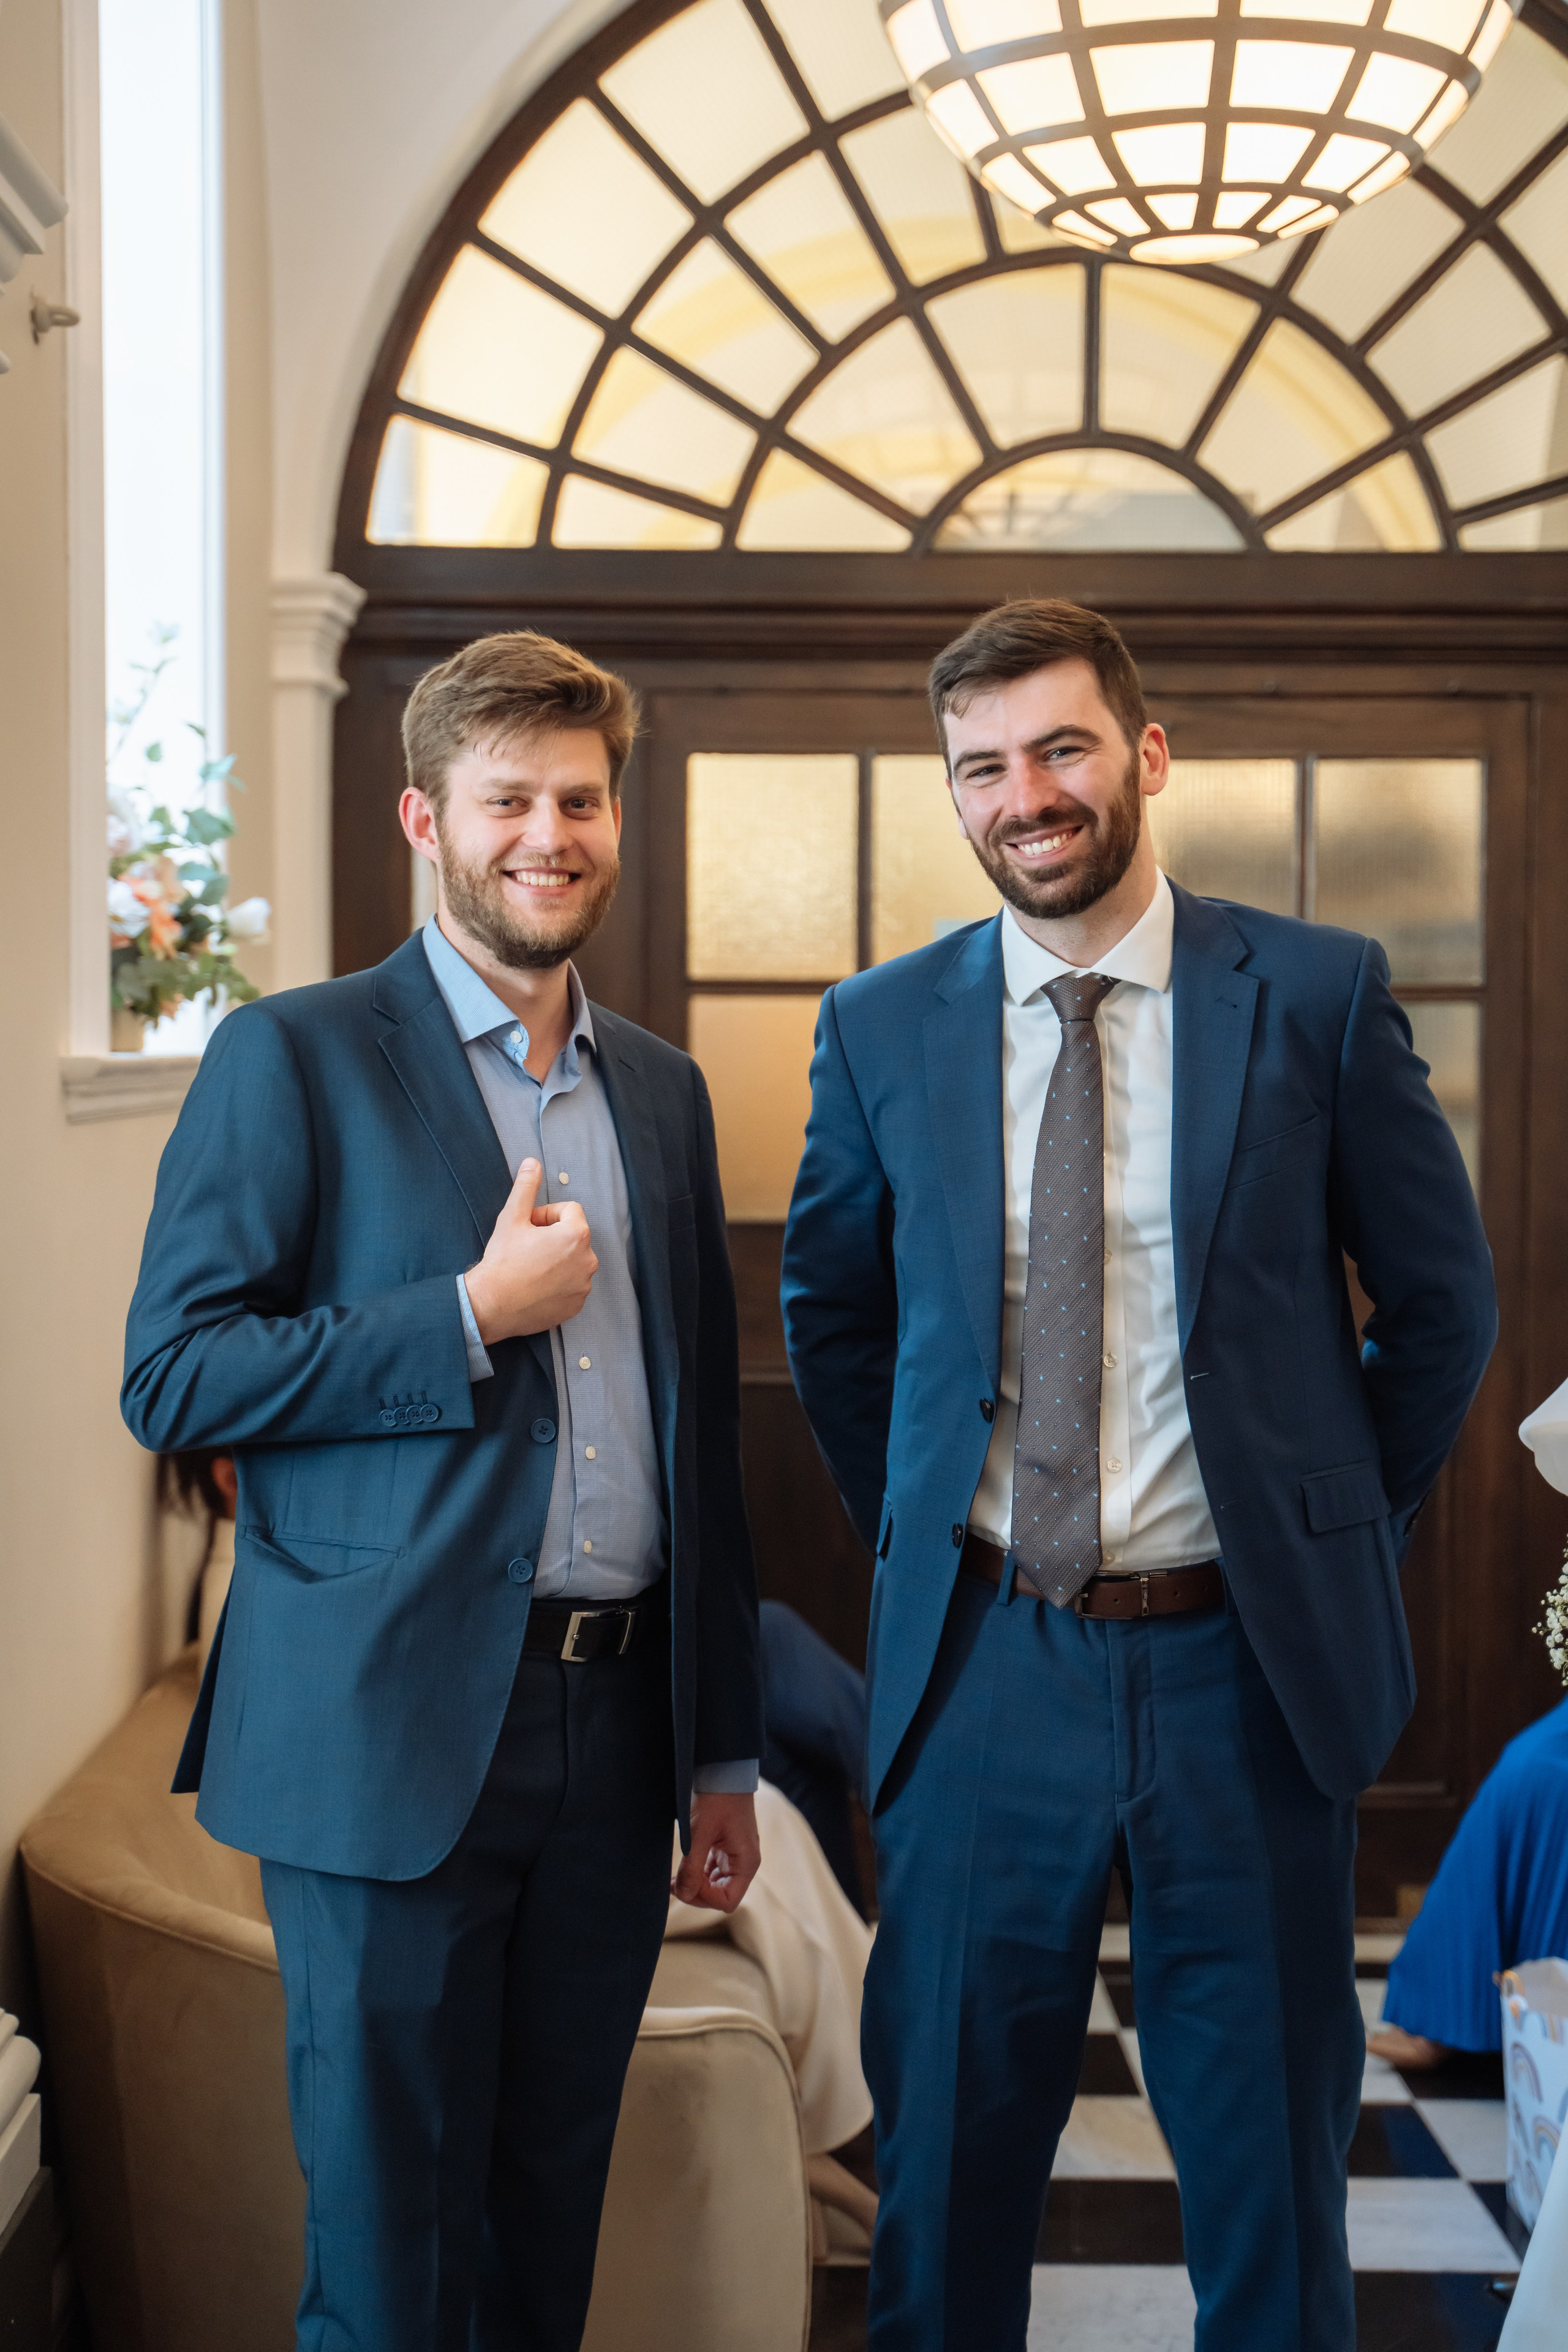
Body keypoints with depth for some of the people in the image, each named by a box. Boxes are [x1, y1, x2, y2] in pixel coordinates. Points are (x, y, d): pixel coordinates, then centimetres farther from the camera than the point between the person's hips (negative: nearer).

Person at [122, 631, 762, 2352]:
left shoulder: (661, 1090, 13)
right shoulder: (294, 1059, -3)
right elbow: (171, 1377, -9)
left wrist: (724, 1753, 15)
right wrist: (472, 1313, -16)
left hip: (618, 1729, 5)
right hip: (396, 1735, -5)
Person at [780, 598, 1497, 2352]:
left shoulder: (1317, 995, -4)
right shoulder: (881, 1028, 1)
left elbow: (1442, 1300, 5)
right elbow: (829, 1307, 15)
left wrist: (1338, 1531, 5)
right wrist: (913, 1537, 11)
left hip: (1246, 1664, -1)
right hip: (983, 1664, 1)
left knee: (1267, 2160, 13)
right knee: (949, 2147, 13)